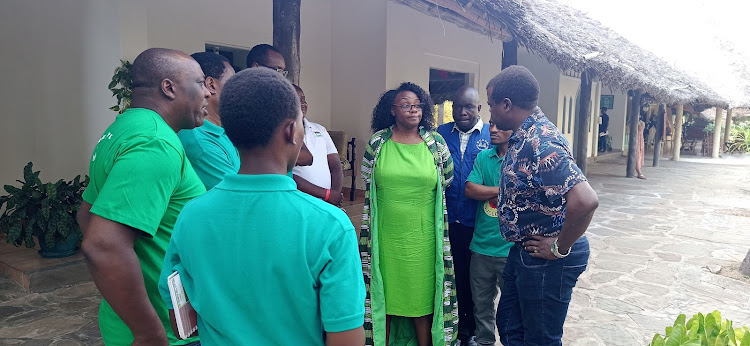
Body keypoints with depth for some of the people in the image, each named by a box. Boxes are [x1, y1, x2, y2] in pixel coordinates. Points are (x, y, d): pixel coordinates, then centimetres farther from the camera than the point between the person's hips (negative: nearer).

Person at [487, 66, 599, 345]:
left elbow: (585, 201, -36)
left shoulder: (540, 143, -27)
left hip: (547, 259, -10)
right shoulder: (523, 136, 4)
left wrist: (560, 248, -24)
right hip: (523, 251, 10)